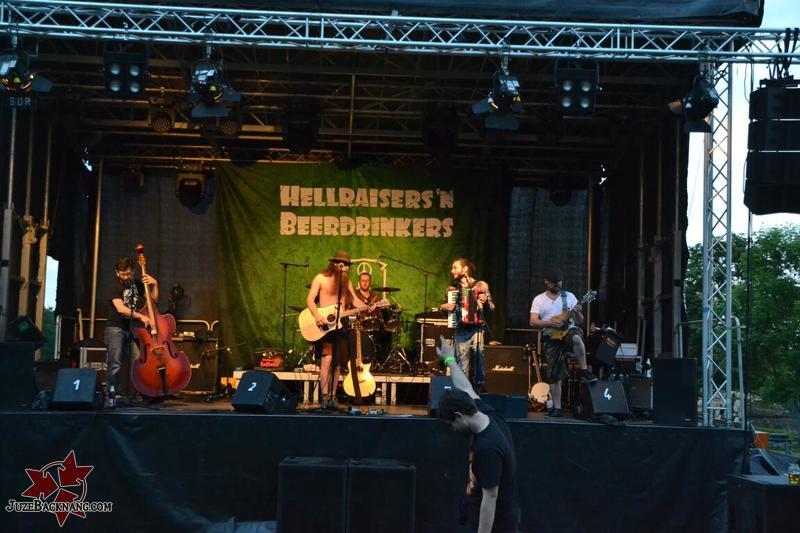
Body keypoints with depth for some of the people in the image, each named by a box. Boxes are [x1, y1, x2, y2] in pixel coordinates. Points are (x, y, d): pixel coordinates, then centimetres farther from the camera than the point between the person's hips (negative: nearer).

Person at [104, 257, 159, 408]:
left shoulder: (137, 284, 13)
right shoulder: (115, 288, -5)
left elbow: (153, 299, 18)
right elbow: (121, 308, -20)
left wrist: (154, 285, 1)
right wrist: (141, 316, -29)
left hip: (133, 329, 5)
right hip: (116, 329, -5)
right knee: (115, 364, -14)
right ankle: (111, 397, -11)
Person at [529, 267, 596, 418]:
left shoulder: (569, 296, 10)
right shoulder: (539, 300, 8)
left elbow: (579, 322, 8)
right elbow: (533, 322, -4)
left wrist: (577, 314, -14)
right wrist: (550, 323, -19)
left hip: (569, 331, 0)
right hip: (551, 338, 0)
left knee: (576, 337, -38)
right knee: (554, 375, -4)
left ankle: (584, 371, -26)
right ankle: (556, 407, 4)